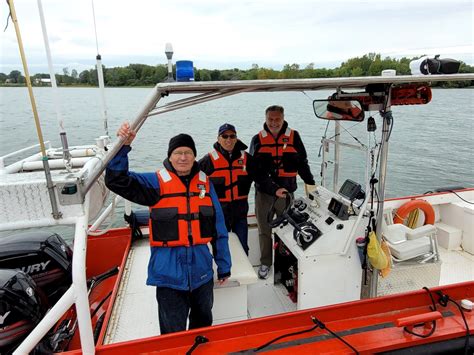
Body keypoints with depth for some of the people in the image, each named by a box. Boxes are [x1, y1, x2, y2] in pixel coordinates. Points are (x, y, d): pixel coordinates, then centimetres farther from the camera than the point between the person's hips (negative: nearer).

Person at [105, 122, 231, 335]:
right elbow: (117, 180, -16)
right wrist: (123, 147, -28)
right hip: (169, 272, -3)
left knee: (203, 325, 26)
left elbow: (219, 228, 5)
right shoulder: (156, 182, -6)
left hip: (201, 270, 4)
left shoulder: (205, 183, 2)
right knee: (173, 333, 11)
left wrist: (224, 265, 8)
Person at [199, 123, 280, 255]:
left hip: (240, 212, 3)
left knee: (243, 249, 14)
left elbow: (261, 177, 1)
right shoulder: (209, 160, -6)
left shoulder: (246, 159, 2)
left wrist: (275, 190, -12)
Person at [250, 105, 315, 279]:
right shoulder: (258, 139, 0)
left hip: (286, 193, 0)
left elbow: (302, 163, 8)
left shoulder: (293, 137, 1)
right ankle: (265, 263, 26)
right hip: (263, 193, 0)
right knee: (264, 230, 10)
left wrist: (311, 184, 3)